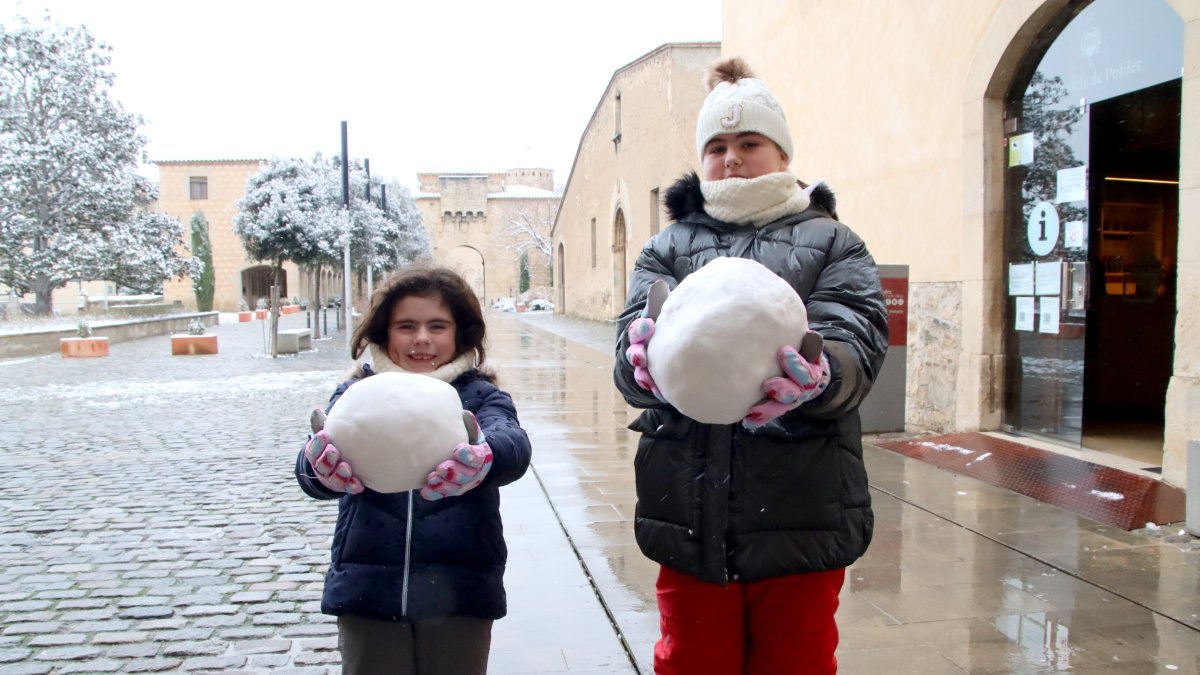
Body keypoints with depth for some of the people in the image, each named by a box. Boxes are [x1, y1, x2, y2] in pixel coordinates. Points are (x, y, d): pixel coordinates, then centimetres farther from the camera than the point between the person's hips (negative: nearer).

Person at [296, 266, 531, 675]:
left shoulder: (480, 395, 1)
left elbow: (513, 444, -21)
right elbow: (314, 471, -13)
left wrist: (485, 456, -45)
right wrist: (321, 466, -39)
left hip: (458, 591, 0)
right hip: (368, 591, 1)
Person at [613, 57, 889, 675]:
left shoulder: (831, 243, 8)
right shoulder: (668, 247, 11)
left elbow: (857, 345, -9)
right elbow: (632, 350, -4)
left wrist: (814, 374, -33)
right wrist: (647, 362, -29)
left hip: (801, 518, -1)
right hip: (690, 516, 1)